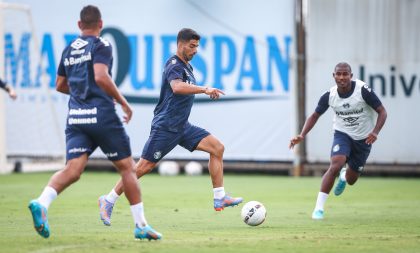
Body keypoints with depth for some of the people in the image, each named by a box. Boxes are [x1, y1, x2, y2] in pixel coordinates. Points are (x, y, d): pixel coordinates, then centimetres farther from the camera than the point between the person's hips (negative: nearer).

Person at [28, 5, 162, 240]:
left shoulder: (69, 50, 17)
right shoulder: (101, 45, -3)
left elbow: (60, 85, 26)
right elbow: (101, 77, -19)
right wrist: (124, 103, -10)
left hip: (76, 118, 5)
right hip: (102, 116, -5)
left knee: (72, 170, -6)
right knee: (127, 167, 7)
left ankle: (41, 203, -34)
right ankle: (141, 225, 8)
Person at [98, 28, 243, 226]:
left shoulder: (187, 67, 16)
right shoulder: (174, 65, -14)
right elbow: (177, 87, -36)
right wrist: (205, 89, -39)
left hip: (181, 127, 9)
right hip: (165, 126, -9)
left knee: (217, 148, -3)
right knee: (145, 166, -8)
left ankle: (219, 198, -4)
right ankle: (108, 201, 4)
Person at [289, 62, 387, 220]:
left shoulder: (363, 90, -22)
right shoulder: (329, 95, -14)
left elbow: (382, 111, -14)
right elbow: (315, 115, 1)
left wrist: (375, 132, -31)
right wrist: (302, 135, -13)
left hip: (363, 139, 0)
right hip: (342, 134, 0)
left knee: (351, 180, 10)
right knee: (335, 165, -28)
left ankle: (344, 176, 52)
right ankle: (319, 208, -21)